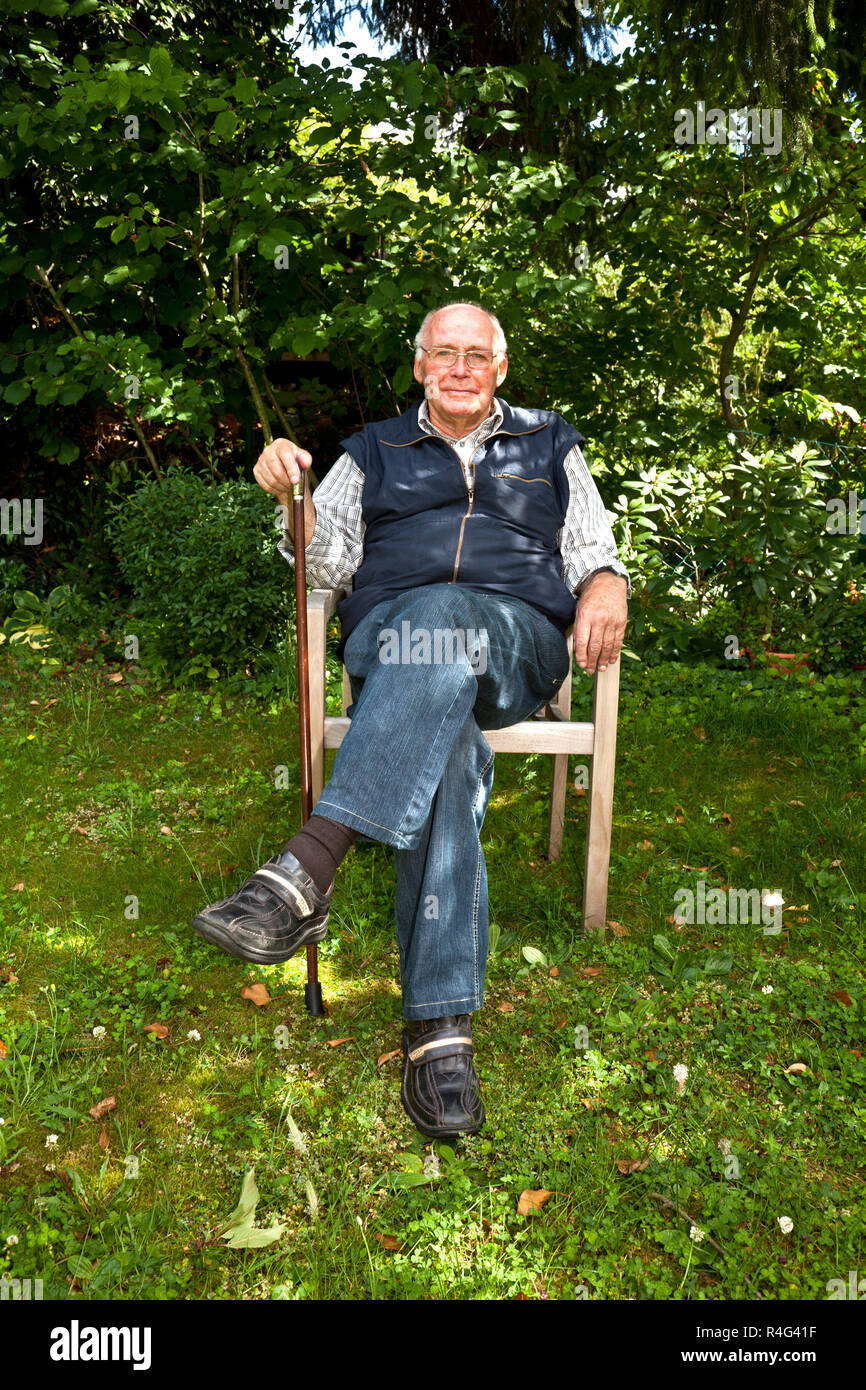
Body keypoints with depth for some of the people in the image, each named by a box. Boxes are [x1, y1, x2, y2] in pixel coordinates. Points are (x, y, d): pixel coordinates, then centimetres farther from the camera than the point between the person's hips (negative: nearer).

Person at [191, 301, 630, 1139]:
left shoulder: (550, 444, 28)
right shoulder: (375, 449, 27)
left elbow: (592, 553, 20)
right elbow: (329, 565, 17)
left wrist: (605, 586, -5)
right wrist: (292, 498, -4)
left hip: (517, 643, 0)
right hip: (389, 641, 1)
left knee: (440, 614, -39)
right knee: (444, 753, -35)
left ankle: (306, 868, -49)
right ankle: (441, 1024, -40)